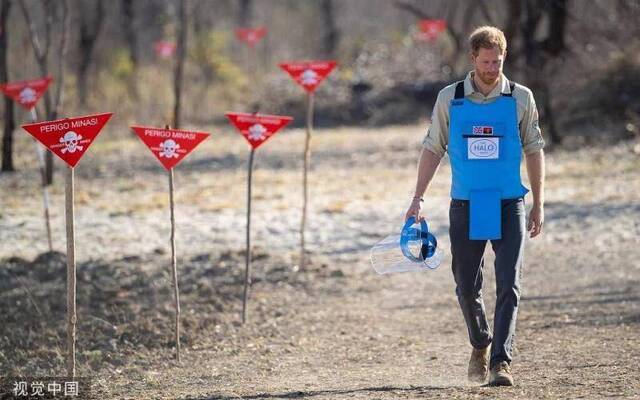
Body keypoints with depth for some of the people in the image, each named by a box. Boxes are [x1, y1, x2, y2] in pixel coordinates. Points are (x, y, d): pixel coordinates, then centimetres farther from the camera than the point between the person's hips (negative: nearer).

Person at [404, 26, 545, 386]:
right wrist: (418, 199, 2)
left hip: (508, 206, -1)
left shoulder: (520, 98, 1)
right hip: (465, 207, 1)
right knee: (467, 287, 7)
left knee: (509, 286, -11)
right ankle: (480, 345, 32)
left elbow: (534, 151, 6)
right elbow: (433, 149, 7)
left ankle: (501, 361, -11)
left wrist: (539, 205, 4)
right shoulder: (450, 99, 2)